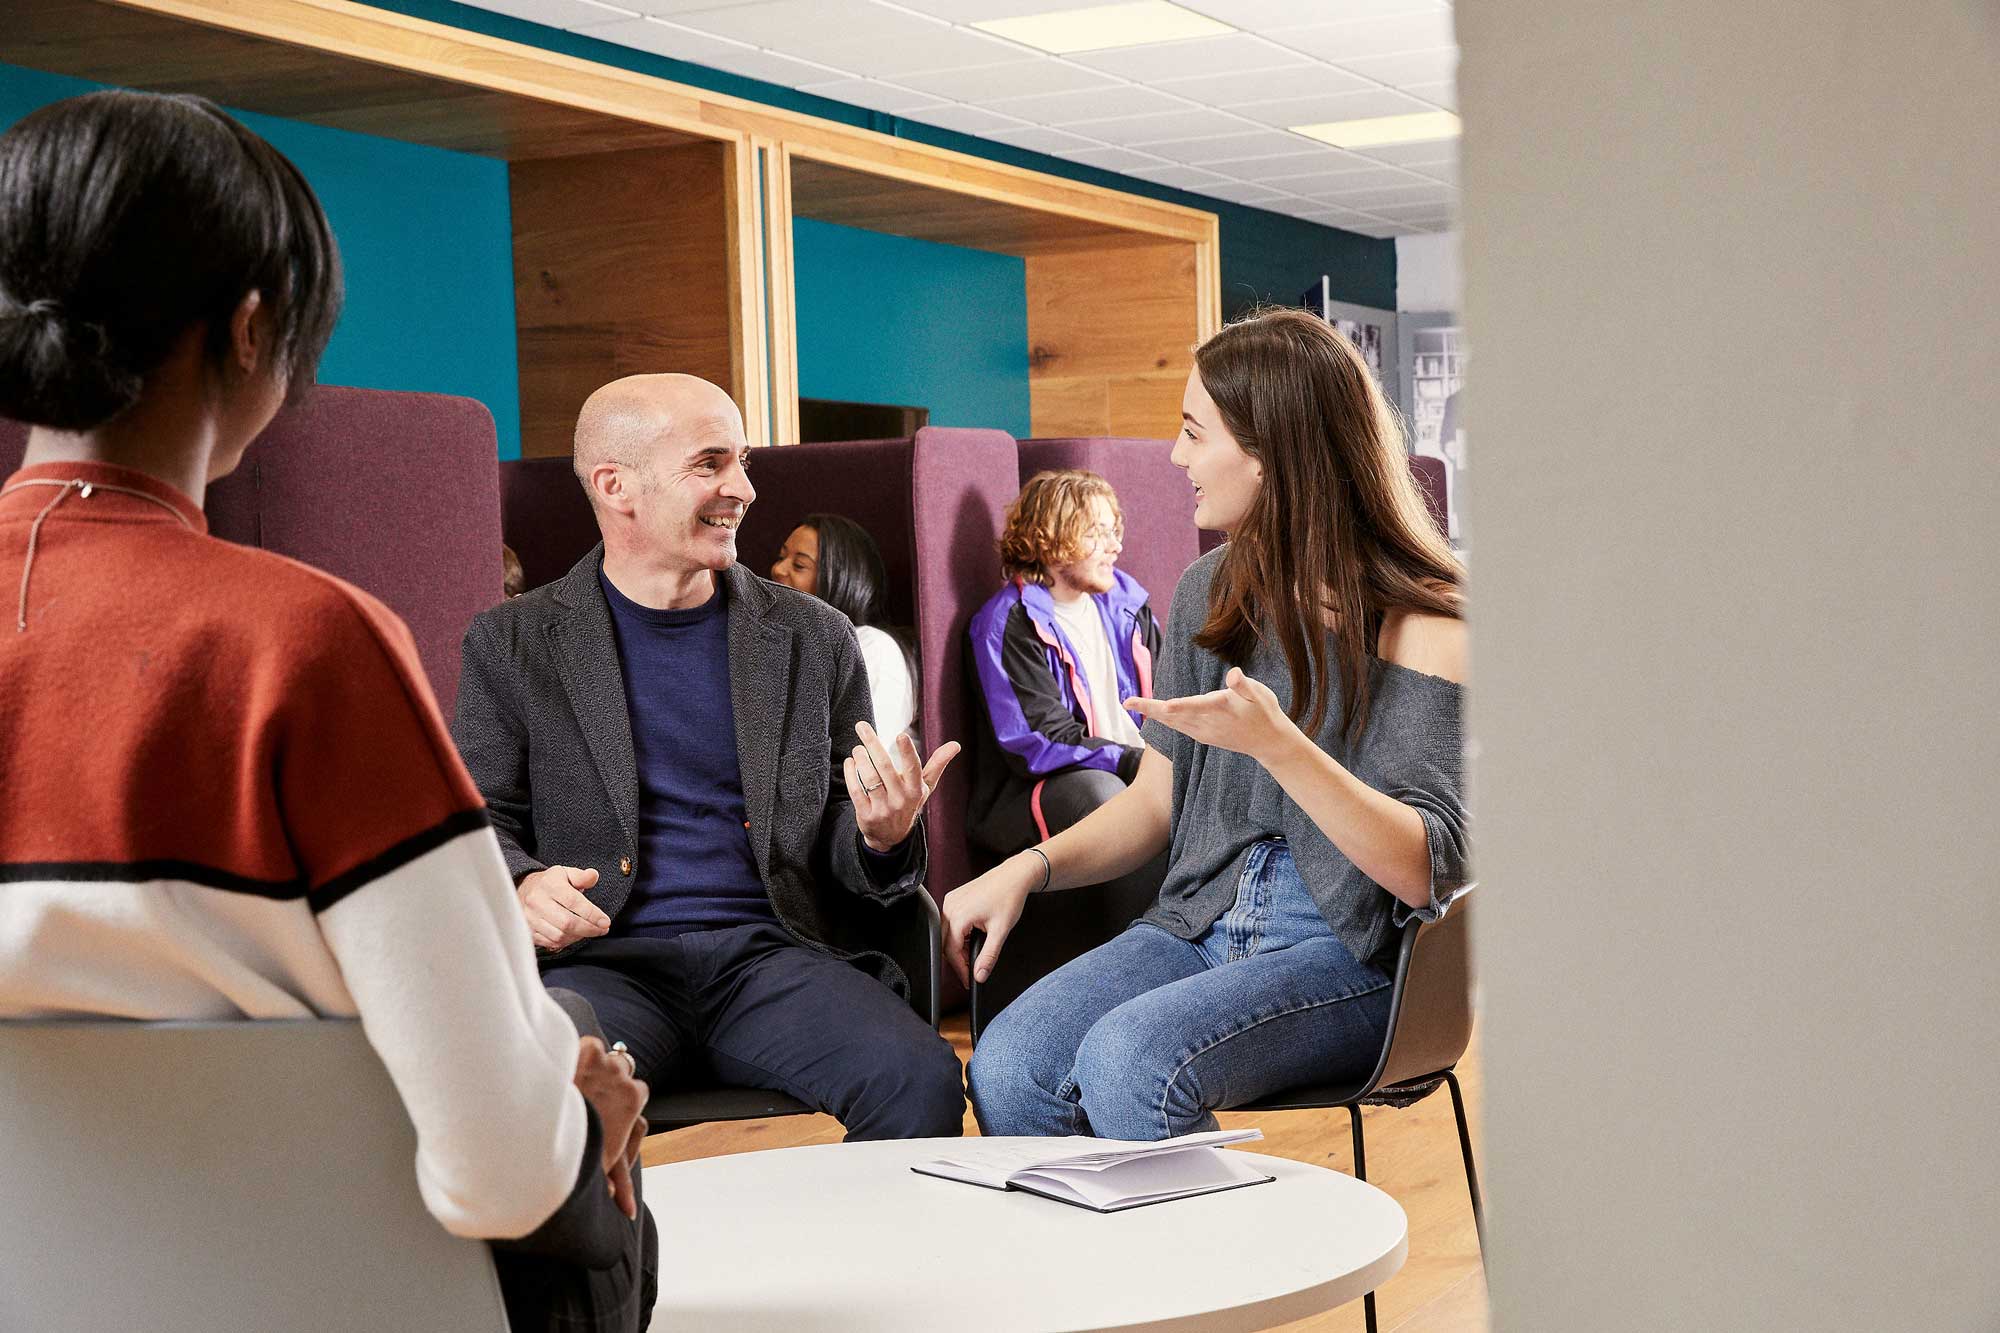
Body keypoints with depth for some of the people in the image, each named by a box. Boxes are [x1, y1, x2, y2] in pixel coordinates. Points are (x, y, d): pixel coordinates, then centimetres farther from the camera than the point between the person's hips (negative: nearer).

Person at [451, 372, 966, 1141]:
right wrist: (522, 888, -15)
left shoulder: (814, 637, 15)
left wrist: (882, 838, -8)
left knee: (923, 1080, -27)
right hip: (605, 960, -2)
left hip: (776, 954, 2)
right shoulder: (512, 644, 11)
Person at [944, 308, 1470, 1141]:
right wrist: (1027, 868, -1)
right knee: (1007, 1069, -20)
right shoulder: (1210, 594, 11)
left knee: (1127, 1063, -31)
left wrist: (1275, 742, -29)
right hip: (1202, 923, 6)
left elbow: (1425, 873, -17)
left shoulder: (1424, 620, -10)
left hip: (1353, 955, -6)